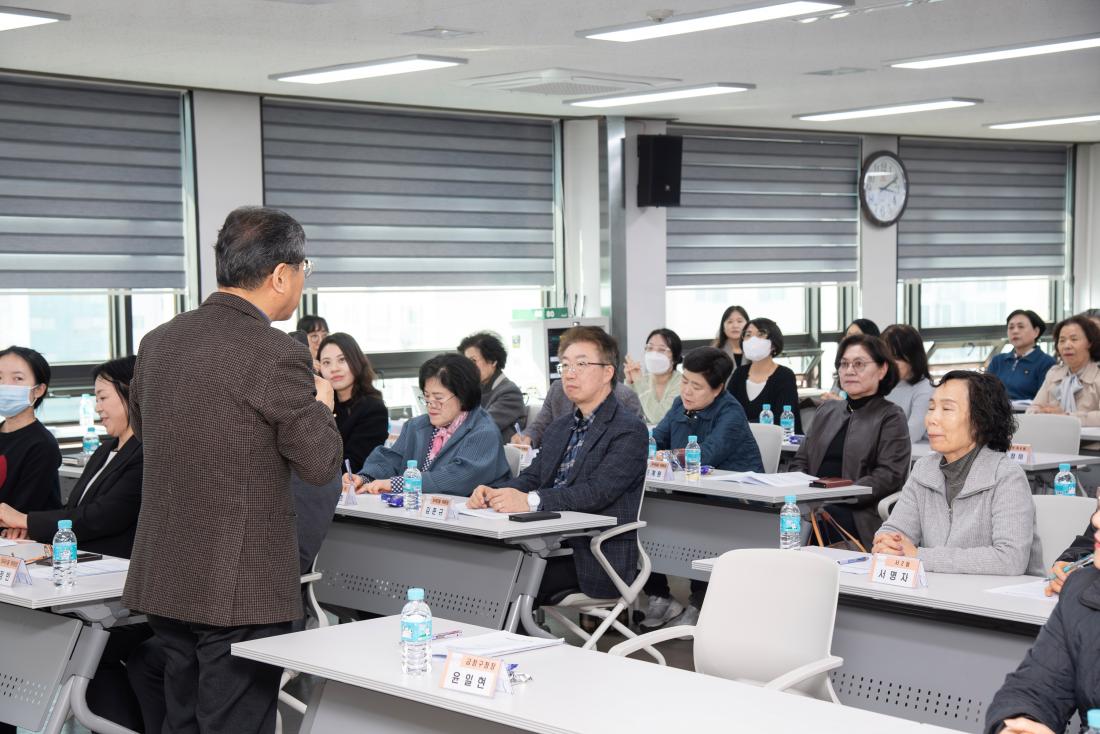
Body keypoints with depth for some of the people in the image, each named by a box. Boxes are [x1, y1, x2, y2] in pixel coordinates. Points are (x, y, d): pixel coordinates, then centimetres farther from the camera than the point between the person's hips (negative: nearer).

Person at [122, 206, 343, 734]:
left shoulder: (158, 341, 6)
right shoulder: (276, 356, -17)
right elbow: (321, 465, -11)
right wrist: (320, 405, 7)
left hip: (162, 579, 8)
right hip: (239, 589, -7)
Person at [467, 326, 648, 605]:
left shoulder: (629, 430, -6)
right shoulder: (559, 428, 22)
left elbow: (598, 491, -19)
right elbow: (530, 477, 15)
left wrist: (531, 500, -31)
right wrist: (494, 492, -9)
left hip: (597, 560, -7)